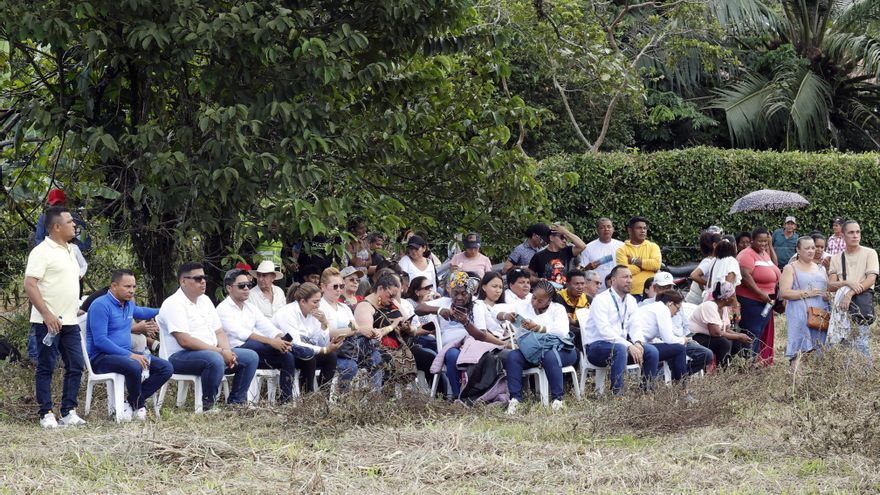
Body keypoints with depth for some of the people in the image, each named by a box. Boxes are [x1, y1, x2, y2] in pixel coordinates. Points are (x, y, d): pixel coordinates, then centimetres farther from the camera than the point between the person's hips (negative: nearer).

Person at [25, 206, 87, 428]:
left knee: (75, 366, 6)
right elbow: (30, 285, -18)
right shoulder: (42, 252, -12)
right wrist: (47, 314, -24)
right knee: (46, 368, -1)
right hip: (48, 322, -8)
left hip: (69, 322, 8)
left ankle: (69, 412, 12)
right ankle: (46, 414, 3)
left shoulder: (69, 251, 16)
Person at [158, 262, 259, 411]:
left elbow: (219, 332, 16)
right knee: (215, 359, -38)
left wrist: (227, 351, -7)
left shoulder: (205, 301, 17)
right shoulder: (173, 304, -12)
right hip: (181, 356, -9)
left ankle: (236, 402, 2)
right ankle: (207, 405, -24)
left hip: (213, 352, 9)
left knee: (251, 357, -1)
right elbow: (184, 341, -21)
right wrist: (221, 352, -21)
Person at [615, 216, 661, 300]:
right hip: (632, 294, -2)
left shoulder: (653, 247, 12)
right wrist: (646, 265, -5)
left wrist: (634, 261, -4)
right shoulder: (622, 250, 6)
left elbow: (657, 264, -7)